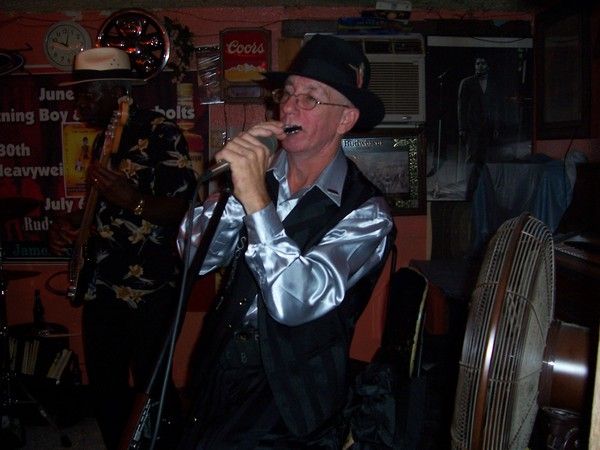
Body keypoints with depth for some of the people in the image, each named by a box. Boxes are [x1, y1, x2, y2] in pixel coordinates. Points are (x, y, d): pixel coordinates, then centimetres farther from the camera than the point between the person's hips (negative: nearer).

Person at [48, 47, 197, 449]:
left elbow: (186, 208, -16)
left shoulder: (161, 133, -10)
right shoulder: (104, 139, 15)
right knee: (104, 386, 14)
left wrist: (134, 201, -31)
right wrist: (69, 226, 7)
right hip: (101, 286, 8)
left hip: (148, 288, -8)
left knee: (151, 386, 0)